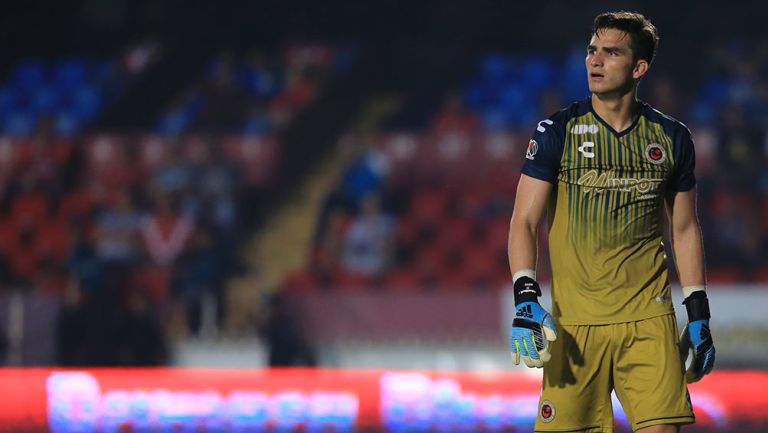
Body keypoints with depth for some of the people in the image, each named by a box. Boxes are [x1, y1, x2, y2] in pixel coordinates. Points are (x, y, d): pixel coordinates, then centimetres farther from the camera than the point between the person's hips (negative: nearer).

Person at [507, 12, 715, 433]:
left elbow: (685, 230, 16)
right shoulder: (558, 133, 1)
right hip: (574, 319, -1)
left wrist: (699, 315, 12)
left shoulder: (671, 138, 8)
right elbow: (524, 221, -2)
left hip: (649, 318, 1)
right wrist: (525, 299, -16)